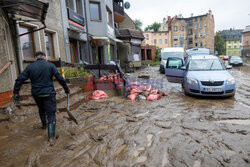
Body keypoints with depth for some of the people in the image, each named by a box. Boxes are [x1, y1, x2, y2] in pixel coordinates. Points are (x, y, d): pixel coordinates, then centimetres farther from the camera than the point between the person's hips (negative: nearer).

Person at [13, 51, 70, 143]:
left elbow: (19, 80, -2)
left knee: (41, 109, 28)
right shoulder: (50, 65, -4)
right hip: (48, 93, -3)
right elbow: (60, 78, -8)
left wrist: (16, 93, 2)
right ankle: (51, 136, -3)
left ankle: (44, 125, 49)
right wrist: (66, 89, 1)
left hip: (36, 94, 4)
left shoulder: (30, 67, 2)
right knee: (51, 113, 1)